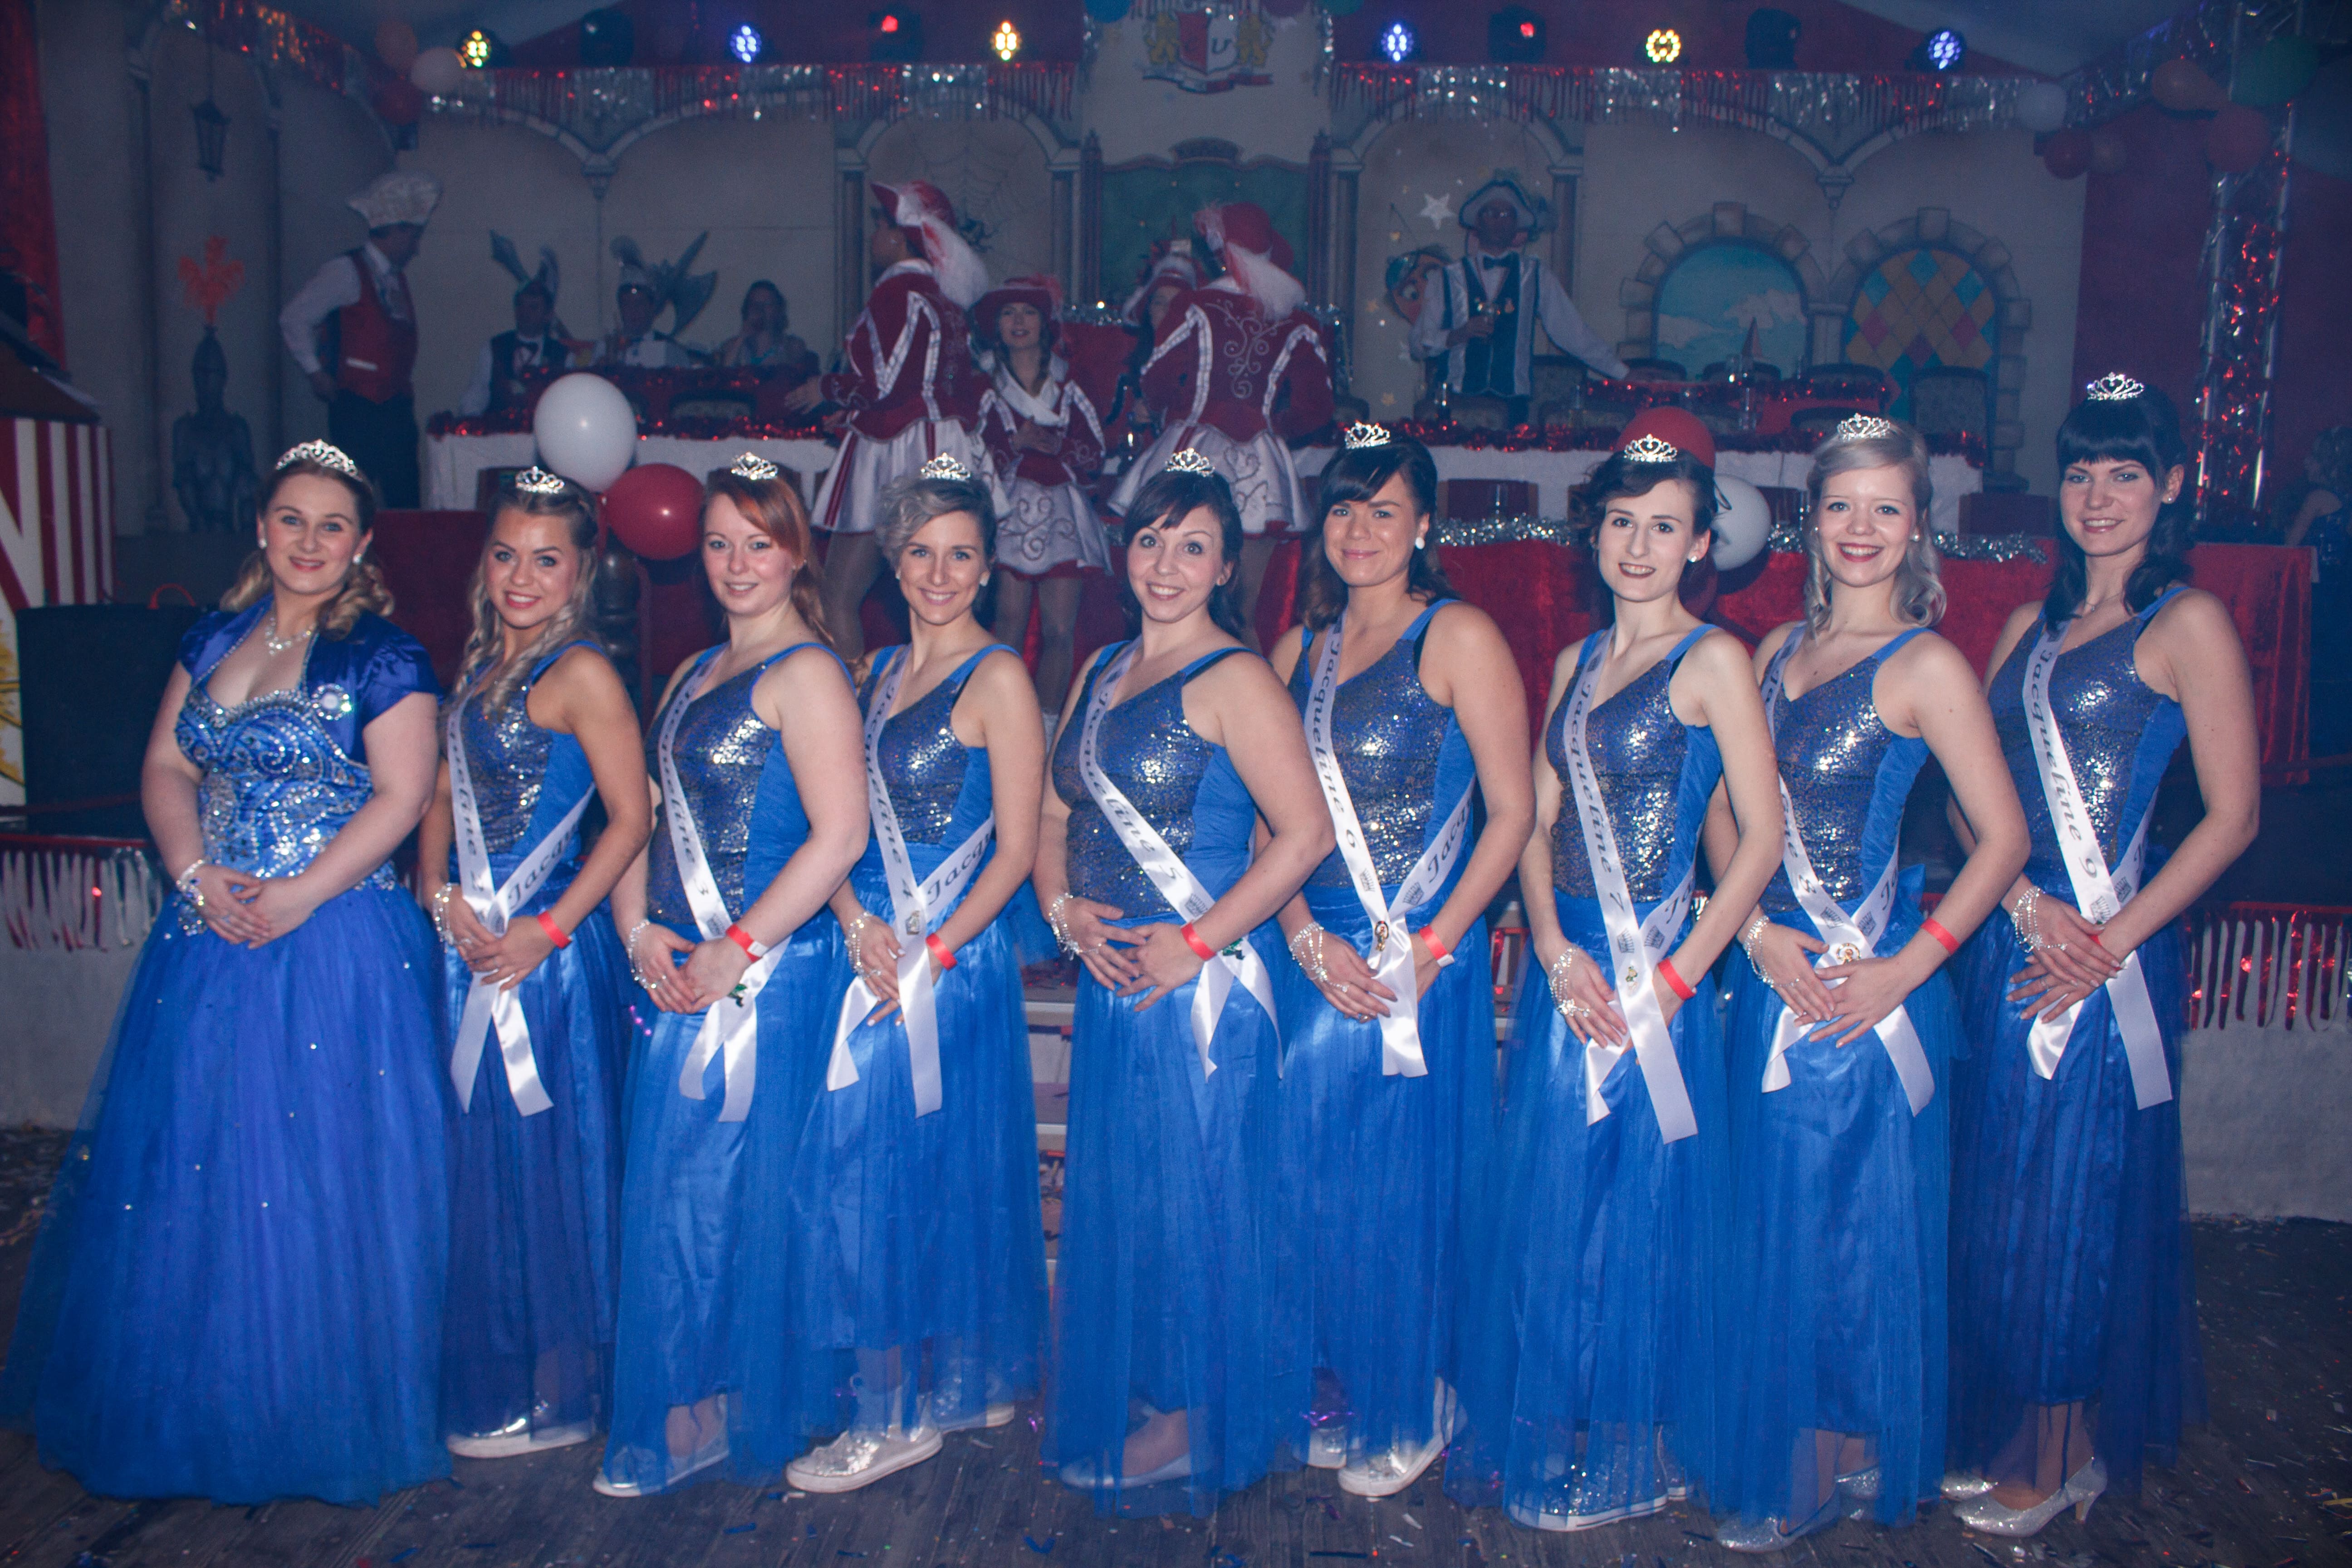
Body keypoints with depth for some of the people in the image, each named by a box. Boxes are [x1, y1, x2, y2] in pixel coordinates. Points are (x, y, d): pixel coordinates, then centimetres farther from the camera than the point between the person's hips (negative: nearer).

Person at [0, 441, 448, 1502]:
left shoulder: (382, 656, -6)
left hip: (337, 938, -6)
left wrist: (298, 897, -17)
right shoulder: (212, 641, 12)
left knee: (316, 1166, -1)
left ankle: (320, 1409, 16)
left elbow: (399, 796, -12)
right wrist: (197, 876, -6)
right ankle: (196, 1404, 29)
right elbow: (165, 768, 10)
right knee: (188, 1162, 12)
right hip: (210, 936, 6)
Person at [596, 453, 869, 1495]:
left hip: (767, 977, -8)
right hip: (678, 976, 8)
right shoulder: (691, 677, 17)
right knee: (662, 1191, 11)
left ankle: (713, 1416, 17)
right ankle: (675, 1410, 25)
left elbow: (840, 835, -18)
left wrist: (733, 952, -16)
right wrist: (639, 930, 0)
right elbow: (646, 815, 17)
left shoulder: (805, 673, -9)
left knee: (720, 1191, 1)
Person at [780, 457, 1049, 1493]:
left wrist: (930, 953, -16)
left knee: (908, 1169, -3)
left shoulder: (998, 678, -7)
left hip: (958, 960, -6)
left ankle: (900, 1414, 12)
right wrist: (859, 924, -8)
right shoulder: (880, 671, 13)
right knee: (860, 1167, 9)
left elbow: (1016, 849, -10)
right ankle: (918, 1391, 24)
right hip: (872, 956, 7)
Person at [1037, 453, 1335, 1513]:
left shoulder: (1233, 678, -10)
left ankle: (1191, 1425, 21)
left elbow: (1305, 832, -17)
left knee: (1189, 1190, 3)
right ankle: (1121, 1406, 32)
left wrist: (1197, 943, -17)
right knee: (1110, 1191, 15)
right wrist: (1064, 908, -2)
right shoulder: (1100, 675, 13)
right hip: (1107, 977, 7)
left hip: (1199, 982, -7)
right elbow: (1055, 816, 17)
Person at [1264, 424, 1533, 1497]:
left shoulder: (1458, 637, -6)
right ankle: (1338, 1395, 29)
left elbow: (1513, 813, -9)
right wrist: (1306, 936, -6)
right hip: (1314, 957, 5)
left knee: (1403, 1180, 3)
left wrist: (1431, 947, -14)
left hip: (1420, 958, -5)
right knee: (1311, 1172, 9)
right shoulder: (1300, 651, 11)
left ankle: (1409, 1416, 24)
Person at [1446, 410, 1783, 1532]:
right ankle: (1543, 1437, 30)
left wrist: (1675, 976, -14)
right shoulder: (1577, 662, 11)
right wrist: (1556, 950, -7)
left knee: (1637, 1213, 5)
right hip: (1561, 971, 6)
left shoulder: (1712, 659, -7)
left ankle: (1628, 1453, 24)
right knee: (1544, 1207, 12)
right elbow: (1537, 820, 8)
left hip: (1653, 974, -6)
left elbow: (1763, 834, -12)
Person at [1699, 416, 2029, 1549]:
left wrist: (1907, 969, -15)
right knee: (1772, 1216, 14)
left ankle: (1841, 1467, 23)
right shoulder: (1779, 651, 9)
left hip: (1866, 984, -6)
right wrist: (1759, 933, -6)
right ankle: (1776, 1450, 30)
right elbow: (1724, 809, 9)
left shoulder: (1925, 666, -9)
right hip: (1772, 974, 6)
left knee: (1849, 1222, 5)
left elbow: (2004, 838, -12)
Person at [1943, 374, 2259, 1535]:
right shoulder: (2033, 624, 13)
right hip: (2009, 943, 6)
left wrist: (2112, 940, -14)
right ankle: (2005, 1435, 29)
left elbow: (2233, 815, -9)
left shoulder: (2189, 623, -5)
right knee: (1996, 1197, 12)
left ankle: (2062, 1460, 22)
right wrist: (2026, 903, -8)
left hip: (2109, 955, -6)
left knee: (2071, 1202, 4)